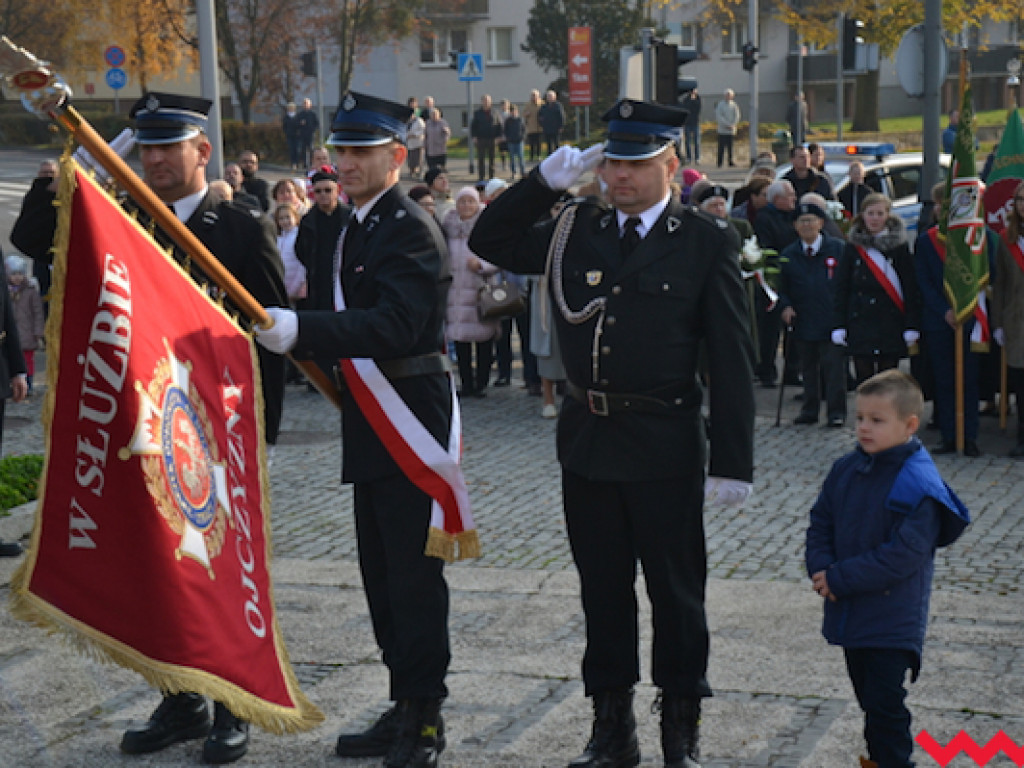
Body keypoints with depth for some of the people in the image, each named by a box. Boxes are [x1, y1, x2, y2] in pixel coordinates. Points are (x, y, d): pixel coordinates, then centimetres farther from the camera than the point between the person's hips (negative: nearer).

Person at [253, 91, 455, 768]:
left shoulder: (411, 230, -15)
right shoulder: (359, 225, 15)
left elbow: (393, 326, -29)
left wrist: (300, 329, -34)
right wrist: (299, 338, 9)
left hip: (409, 418, -10)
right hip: (371, 418, 10)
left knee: (413, 571, -4)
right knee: (382, 569, 14)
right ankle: (405, 709, 24)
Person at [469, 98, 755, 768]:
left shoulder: (707, 243, -5)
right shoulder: (577, 229, 7)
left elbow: (732, 360, -6)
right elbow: (490, 242, 12)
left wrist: (733, 462, -11)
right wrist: (545, 182, -1)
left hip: (665, 447, -4)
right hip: (588, 439, 4)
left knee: (676, 589, 7)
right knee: (603, 587, 13)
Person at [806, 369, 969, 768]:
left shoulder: (918, 484, -19)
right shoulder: (845, 470, 3)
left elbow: (904, 555, -23)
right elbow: (820, 522, 10)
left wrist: (841, 578, -21)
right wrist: (821, 570, -9)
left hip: (893, 621, -7)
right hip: (849, 612, 7)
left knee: (885, 703, -4)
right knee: (867, 698, 20)